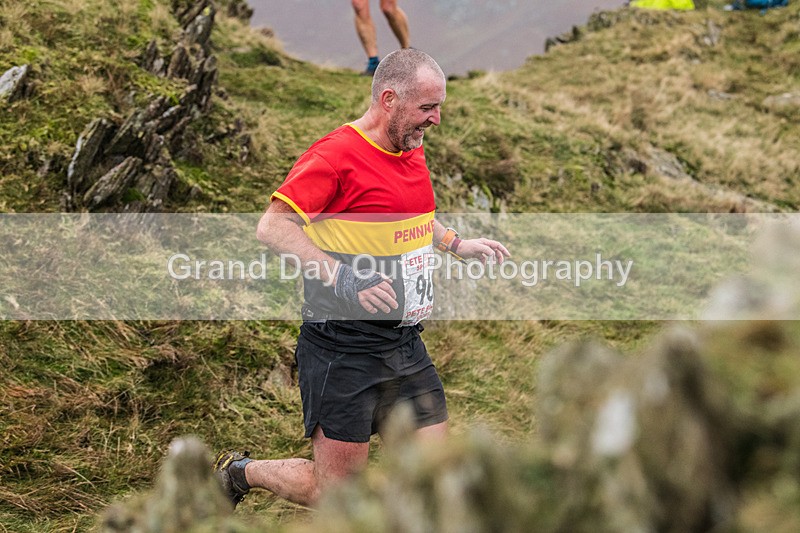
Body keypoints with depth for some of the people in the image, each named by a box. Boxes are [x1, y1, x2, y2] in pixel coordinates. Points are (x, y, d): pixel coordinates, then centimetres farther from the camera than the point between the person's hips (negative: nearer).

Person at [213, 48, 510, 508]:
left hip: (406, 346, 8)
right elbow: (272, 226, -20)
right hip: (344, 350, -8)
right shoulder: (335, 154, -16)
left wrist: (458, 244, 18)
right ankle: (240, 471, 27)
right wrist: (342, 277, -29)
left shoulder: (413, 151, 12)